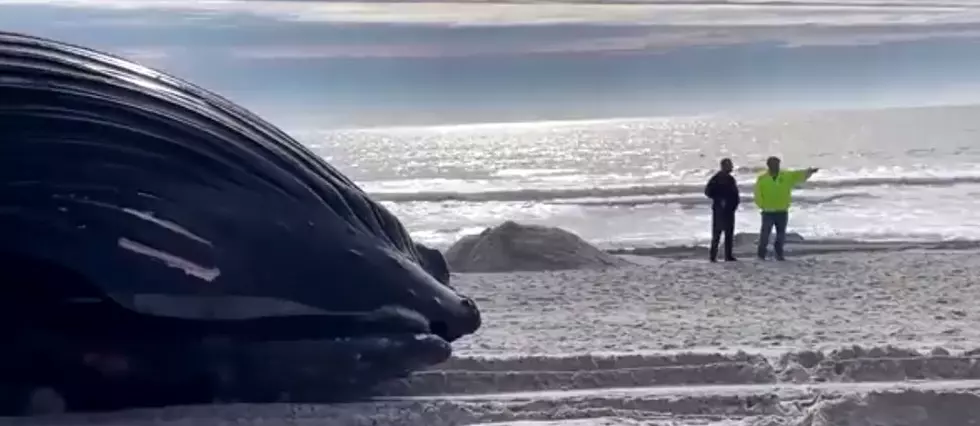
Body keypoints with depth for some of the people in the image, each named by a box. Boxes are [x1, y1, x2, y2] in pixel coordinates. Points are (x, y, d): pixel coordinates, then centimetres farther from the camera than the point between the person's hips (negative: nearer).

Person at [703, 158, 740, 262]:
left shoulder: (730, 179, 15)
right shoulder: (716, 178, -9)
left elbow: (735, 194, 23)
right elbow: (708, 191, -15)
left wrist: (734, 203, 7)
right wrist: (719, 200, -16)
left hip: (729, 210, 8)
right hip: (719, 210, -8)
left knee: (729, 234, 9)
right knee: (717, 233, -7)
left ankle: (728, 255, 15)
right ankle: (713, 255, -2)